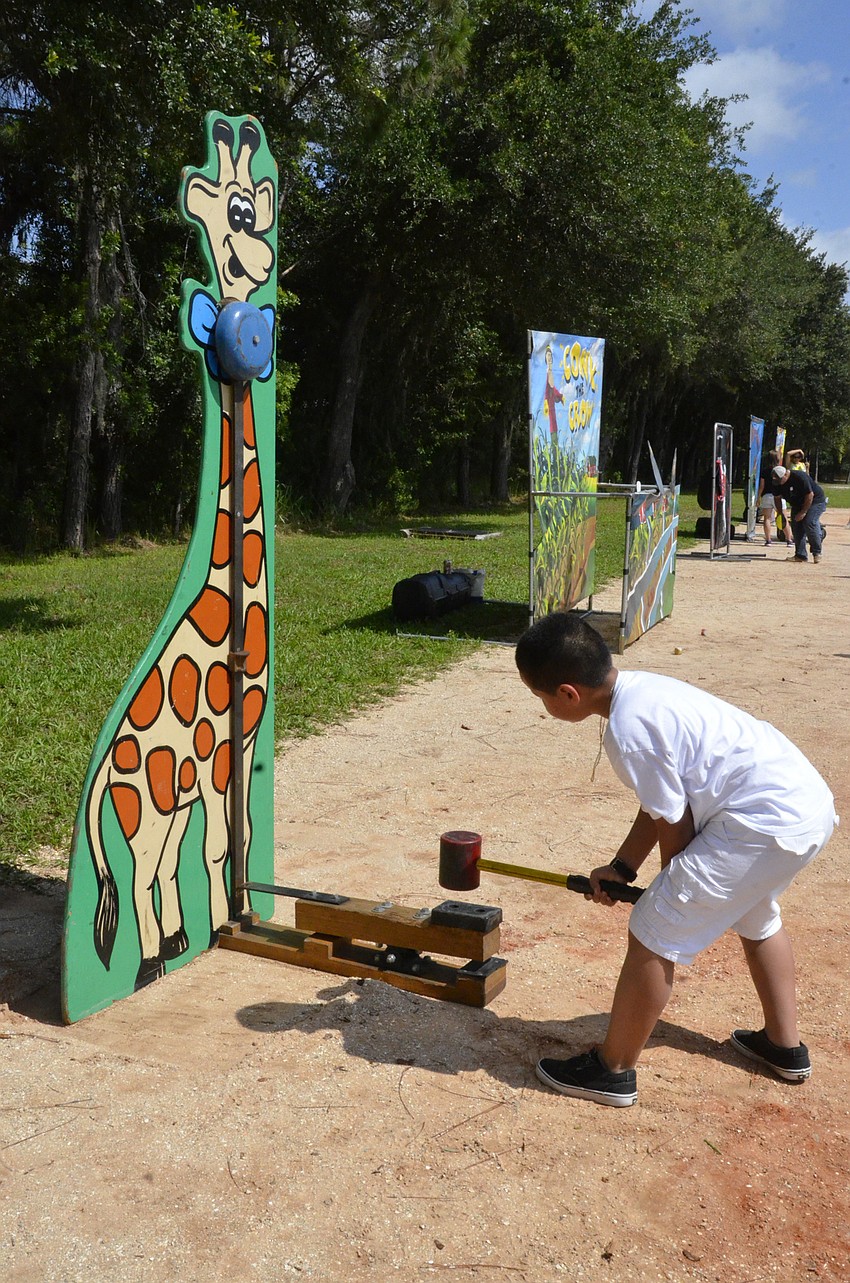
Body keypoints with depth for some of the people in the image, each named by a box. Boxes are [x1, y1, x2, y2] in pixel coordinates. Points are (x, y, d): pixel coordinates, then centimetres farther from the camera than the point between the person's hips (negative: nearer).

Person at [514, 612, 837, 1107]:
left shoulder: (628, 730, -21)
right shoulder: (640, 688, 8)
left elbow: (674, 825, -11)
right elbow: (661, 801, 15)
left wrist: (673, 888, 7)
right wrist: (622, 867, 17)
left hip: (765, 824, -11)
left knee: (653, 935, 0)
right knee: (757, 917, 35)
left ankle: (613, 1071, 16)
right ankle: (785, 1045, 49)